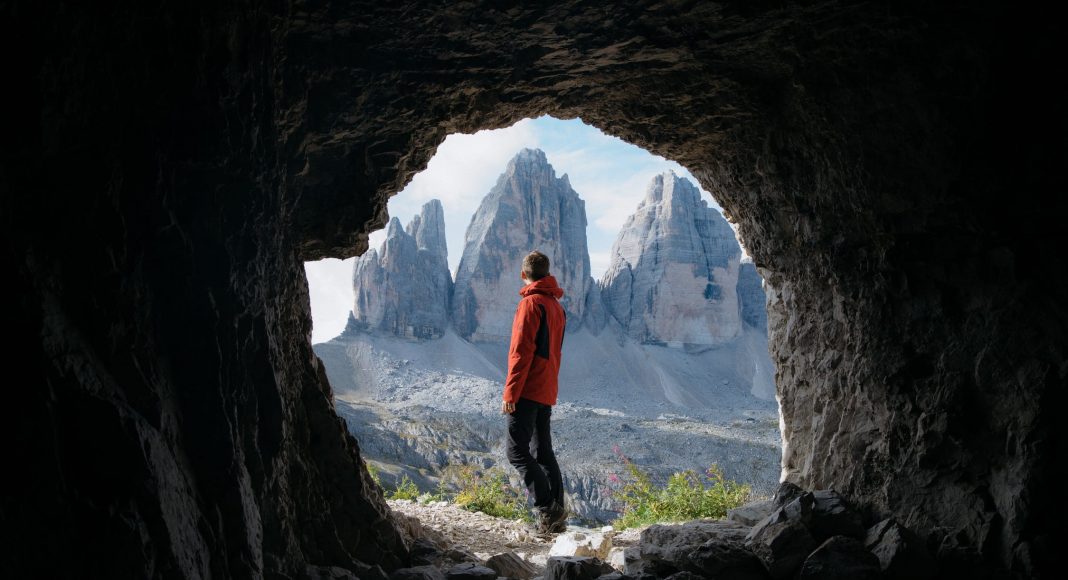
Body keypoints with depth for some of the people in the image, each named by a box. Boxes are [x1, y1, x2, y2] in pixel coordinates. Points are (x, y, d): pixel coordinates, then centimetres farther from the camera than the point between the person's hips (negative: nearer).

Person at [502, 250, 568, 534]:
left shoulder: (531, 303, -12)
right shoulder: (557, 306, 16)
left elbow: (521, 352, -17)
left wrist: (510, 393, -16)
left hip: (528, 391, -9)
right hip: (547, 393, 9)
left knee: (517, 452, -7)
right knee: (543, 452, 12)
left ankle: (547, 509, -13)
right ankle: (556, 517, 11)